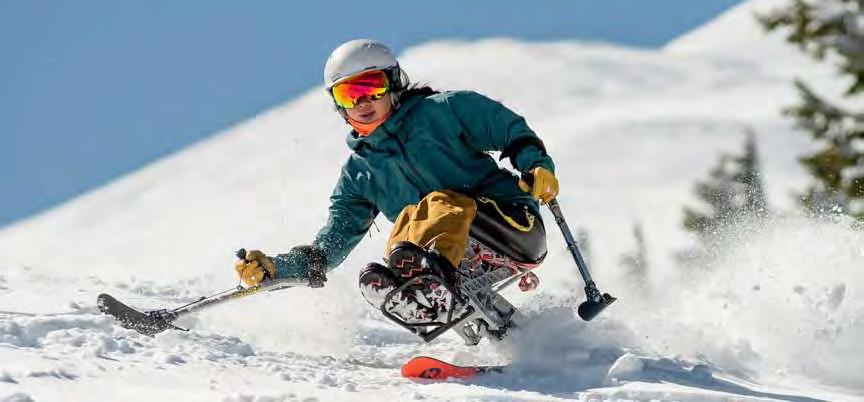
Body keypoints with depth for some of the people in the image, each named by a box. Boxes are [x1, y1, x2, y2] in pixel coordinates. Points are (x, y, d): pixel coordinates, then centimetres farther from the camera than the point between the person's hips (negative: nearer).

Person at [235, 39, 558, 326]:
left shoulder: (441, 111, 5)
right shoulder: (358, 174, 16)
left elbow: (513, 132, 5)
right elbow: (327, 250, 15)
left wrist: (537, 166, -15)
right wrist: (273, 269, 0)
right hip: (466, 265, 3)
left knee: (443, 205, -30)